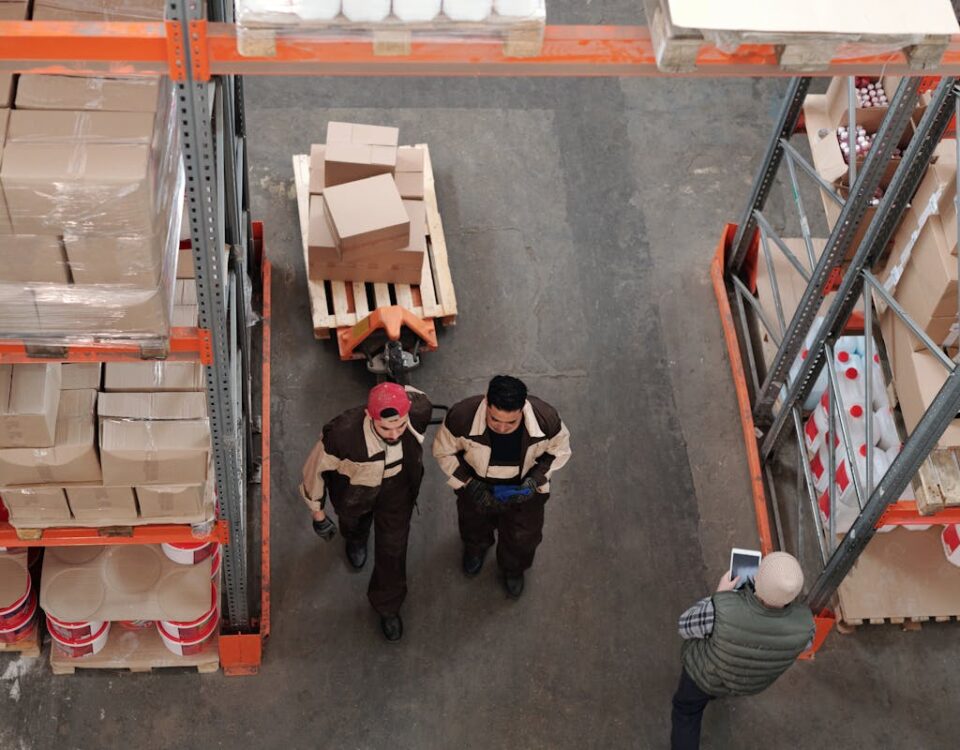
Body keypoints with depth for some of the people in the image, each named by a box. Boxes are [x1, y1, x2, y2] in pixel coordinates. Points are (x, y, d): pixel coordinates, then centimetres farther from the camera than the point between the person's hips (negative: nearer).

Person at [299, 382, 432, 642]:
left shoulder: (420, 410, -38)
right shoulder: (343, 433, -46)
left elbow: (410, 394, -9)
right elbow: (316, 467, -24)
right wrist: (317, 510, -8)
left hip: (397, 489, 1)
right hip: (354, 489, -1)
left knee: (393, 548, 18)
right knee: (354, 521, 33)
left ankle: (388, 606, 48)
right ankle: (356, 539, 73)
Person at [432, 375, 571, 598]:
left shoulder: (546, 419, -37)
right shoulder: (461, 416, -39)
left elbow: (559, 451, -13)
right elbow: (444, 452, -17)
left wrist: (535, 480, -26)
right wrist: (470, 485, -26)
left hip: (523, 491, 0)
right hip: (476, 487, 0)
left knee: (522, 538, 25)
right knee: (473, 526, 33)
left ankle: (513, 569, 62)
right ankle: (476, 549, 71)